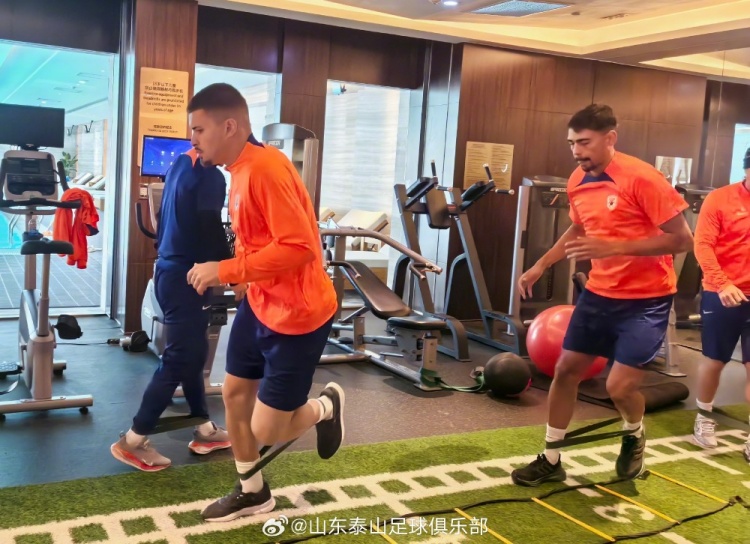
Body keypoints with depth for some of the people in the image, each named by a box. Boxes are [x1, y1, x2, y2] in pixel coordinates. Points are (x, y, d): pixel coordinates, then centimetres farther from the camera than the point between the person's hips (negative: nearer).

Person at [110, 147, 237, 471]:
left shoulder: (182, 163, 11)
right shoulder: (210, 175, -16)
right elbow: (211, 231, -20)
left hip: (169, 269, 10)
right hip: (186, 277, -10)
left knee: (192, 353, 15)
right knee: (179, 360, -2)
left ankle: (203, 429, 25)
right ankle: (133, 441, 4)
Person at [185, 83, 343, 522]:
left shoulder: (266, 168, -24)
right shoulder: (242, 168, 6)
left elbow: (299, 247, -31)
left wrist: (225, 271, -28)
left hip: (298, 313, -10)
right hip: (260, 303, 10)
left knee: (267, 429, -2)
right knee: (234, 392, 16)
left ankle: (326, 406, 30)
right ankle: (252, 492, 36)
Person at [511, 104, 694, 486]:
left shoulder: (642, 178, -20)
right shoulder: (577, 182, 2)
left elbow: (682, 239, -20)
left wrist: (614, 247, -28)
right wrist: (540, 266, 9)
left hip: (646, 298, -6)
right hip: (599, 292, 7)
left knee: (619, 386, -10)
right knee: (566, 369, 7)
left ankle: (634, 437, 27)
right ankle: (551, 461, 22)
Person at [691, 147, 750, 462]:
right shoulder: (720, 199, -7)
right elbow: (703, 245, -13)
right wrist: (723, 284, -24)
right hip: (723, 295, -2)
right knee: (714, 361, 12)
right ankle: (704, 419, 33)